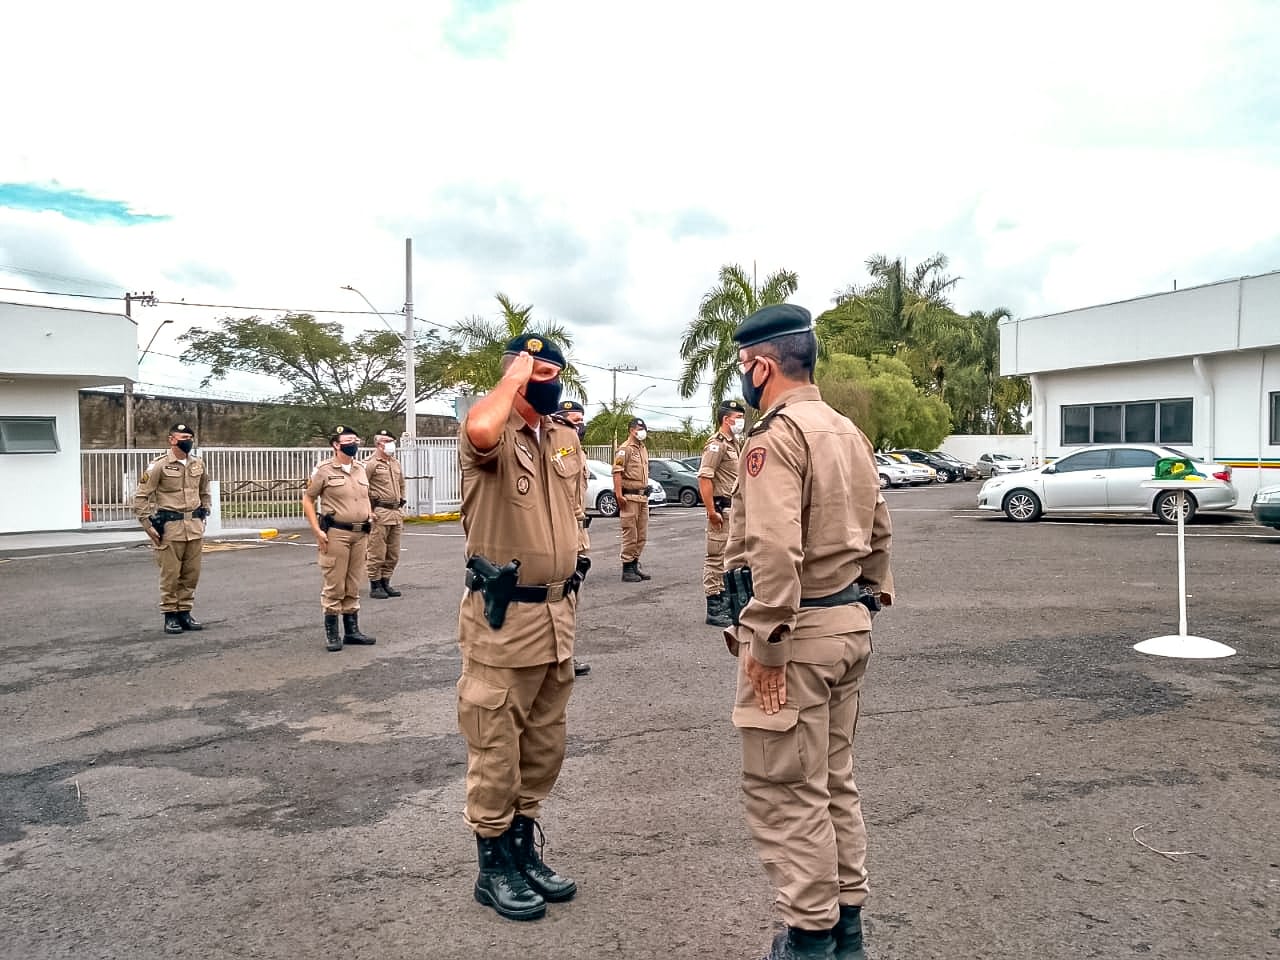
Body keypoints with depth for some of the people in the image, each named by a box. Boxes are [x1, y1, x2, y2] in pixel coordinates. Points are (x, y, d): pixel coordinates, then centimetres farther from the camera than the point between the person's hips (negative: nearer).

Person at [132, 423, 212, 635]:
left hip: (195, 526, 5)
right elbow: (141, 497, -5)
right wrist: (148, 525, -8)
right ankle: (170, 616, 10)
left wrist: (203, 517, 17)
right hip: (170, 527, -5)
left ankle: (185, 613, 18)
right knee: (170, 575, 0)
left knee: (191, 573, 8)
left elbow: (204, 493, 24)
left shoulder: (198, 465, 10)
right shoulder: (159, 465, -6)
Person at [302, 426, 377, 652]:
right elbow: (307, 500, -2)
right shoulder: (324, 470, -5)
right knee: (334, 585, -2)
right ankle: (331, 633, 8)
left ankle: (352, 630, 20)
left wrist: (369, 525, 14)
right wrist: (317, 531, -9)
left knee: (353, 585, 12)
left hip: (360, 534, 6)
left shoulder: (361, 469, 12)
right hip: (336, 534, -5)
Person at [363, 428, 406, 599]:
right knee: (377, 552, -3)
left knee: (393, 554, 11)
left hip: (396, 512, 8)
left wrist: (401, 505, 22)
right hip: (379, 514, -8)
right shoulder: (371, 463, -8)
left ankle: (385, 583, 21)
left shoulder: (396, 463, 17)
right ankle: (375, 586, 5)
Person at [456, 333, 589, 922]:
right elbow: (480, 432, -39)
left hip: (557, 614, 7)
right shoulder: (494, 433, -12)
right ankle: (494, 866, 23)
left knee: (545, 747, 18)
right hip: (502, 617, -7)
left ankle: (524, 849, 35)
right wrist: (515, 373, -21)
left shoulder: (567, 439, 11)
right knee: (497, 751, 6)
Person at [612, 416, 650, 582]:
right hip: (629, 497, -9)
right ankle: (627, 569, 0)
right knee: (630, 534, -6)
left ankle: (635, 564, 22)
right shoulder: (624, 449, -8)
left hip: (643, 497, 9)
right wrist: (619, 494, -23)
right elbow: (617, 472, -16)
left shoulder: (644, 449, 18)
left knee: (642, 535, 12)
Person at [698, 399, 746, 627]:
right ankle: (714, 609, 0)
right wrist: (712, 511, -24)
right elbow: (704, 477, -22)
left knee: (727, 558, 16)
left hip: (734, 508, 10)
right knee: (716, 558, -5)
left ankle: (722, 603, 26)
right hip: (722, 508, -10)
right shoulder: (717, 444, -13)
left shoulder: (733, 443, 18)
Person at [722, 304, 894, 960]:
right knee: (833, 781, 18)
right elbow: (877, 529, 17)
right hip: (850, 625, 10)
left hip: (798, 633, -9)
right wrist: (871, 595, 21)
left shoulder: (776, 434, -16)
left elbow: (775, 550, -25)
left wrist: (765, 644, -21)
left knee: (785, 790, 2)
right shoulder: (848, 432, 13)